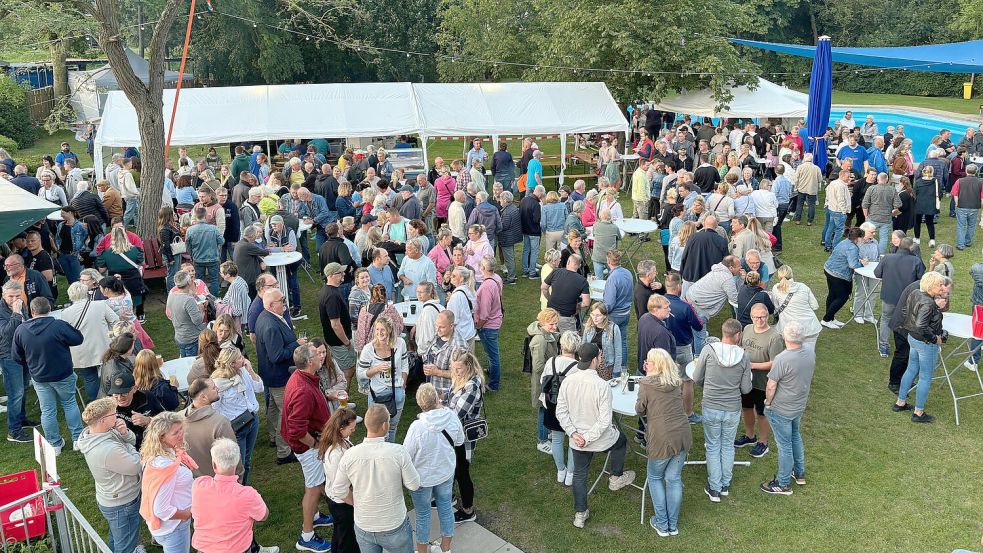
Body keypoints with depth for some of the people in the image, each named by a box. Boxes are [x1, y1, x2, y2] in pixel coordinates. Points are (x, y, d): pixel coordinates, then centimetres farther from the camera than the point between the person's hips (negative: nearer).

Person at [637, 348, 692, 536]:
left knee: (654, 478, 16)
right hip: (683, 435, 5)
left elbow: (640, 411, 3)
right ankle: (673, 525, 25)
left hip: (662, 439, -5)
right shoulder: (674, 382, 6)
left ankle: (662, 525, 20)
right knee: (674, 479, 16)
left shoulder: (646, 385, -9)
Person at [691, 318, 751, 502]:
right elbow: (746, 389, -5)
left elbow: (696, 379, -7)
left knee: (713, 447, 14)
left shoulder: (709, 350, -15)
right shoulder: (743, 356, -12)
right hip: (733, 410, 1)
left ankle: (714, 489, 21)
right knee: (728, 446, 20)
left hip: (711, 408, -1)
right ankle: (725, 485, 33)